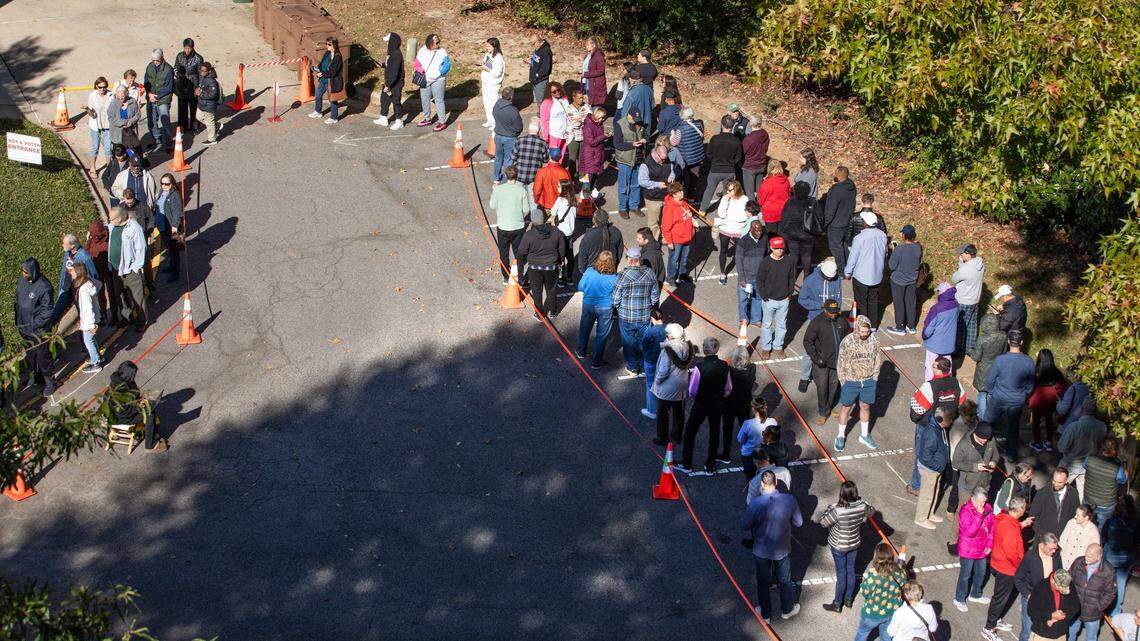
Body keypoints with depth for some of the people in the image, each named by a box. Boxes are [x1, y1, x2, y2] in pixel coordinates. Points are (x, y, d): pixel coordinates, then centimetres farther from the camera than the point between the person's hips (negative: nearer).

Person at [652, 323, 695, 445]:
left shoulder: (668, 350, -28)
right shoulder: (688, 347, -10)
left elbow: (663, 371, -26)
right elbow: (691, 365, 3)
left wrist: (656, 382, -11)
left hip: (667, 389, -6)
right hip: (682, 387, 6)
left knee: (663, 413, 13)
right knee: (679, 412, 22)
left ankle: (663, 439, 24)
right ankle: (677, 436, 36)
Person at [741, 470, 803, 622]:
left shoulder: (755, 504, -28)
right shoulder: (789, 500, -22)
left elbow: (745, 525, -15)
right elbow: (798, 522, -8)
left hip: (761, 551, -1)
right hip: (783, 549, 1)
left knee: (762, 582, 22)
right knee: (785, 580, 26)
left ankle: (765, 614, 40)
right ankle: (787, 610, 46)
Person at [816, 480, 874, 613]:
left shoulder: (838, 511, -35)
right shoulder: (862, 506, -19)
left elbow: (823, 522, -21)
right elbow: (871, 512, 5)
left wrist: (830, 508, -11)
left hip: (839, 547, -5)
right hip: (854, 544, 5)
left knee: (841, 574, 10)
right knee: (851, 570, 22)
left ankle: (837, 605, 27)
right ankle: (849, 600, 40)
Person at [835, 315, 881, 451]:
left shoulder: (874, 339, -10)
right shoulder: (847, 341, -19)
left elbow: (878, 359, 5)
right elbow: (841, 363, -9)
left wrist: (874, 376, 3)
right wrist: (843, 382, -6)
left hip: (869, 381, 3)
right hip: (851, 381, -3)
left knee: (865, 407, 19)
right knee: (846, 408, 13)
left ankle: (865, 435, 38)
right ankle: (841, 436, 30)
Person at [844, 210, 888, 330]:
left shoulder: (859, 238, -26)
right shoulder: (882, 235, -10)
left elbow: (852, 258, -16)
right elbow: (885, 254, 5)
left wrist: (847, 273, -1)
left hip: (861, 276, -5)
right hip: (877, 275, 5)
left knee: (861, 302, 11)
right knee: (873, 301, 21)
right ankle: (873, 325, 31)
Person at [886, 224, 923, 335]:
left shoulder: (899, 249, -28)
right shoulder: (918, 247, -12)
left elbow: (891, 266, -19)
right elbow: (919, 262, 4)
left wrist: (893, 252, -7)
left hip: (898, 281, -5)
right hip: (912, 280, 5)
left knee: (899, 304, 11)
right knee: (911, 302, 19)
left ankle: (900, 328, 23)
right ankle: (912, 326, 31)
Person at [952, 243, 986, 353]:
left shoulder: (965, 270, -32)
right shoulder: (981, 263, -8)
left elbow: (953, 279, -14)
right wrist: (961, 262, -8)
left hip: (963, 303, -8)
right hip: (975, 300, 8)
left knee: (960, 327, 9)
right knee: (972, 324, 21)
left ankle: (958, 350, 22)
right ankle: (970, 348, 34)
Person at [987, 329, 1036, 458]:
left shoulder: (1000, 360, -25)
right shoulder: (1029, 362, -18)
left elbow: (990, 379, -11)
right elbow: (1030, 384, -3)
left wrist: (990, 392, 9)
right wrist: (1025, 396, 16)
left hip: (999, 399, -2)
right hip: (1018, 401, 2)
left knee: (989, 423, 22)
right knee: (1013, 426, 23)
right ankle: (1011, 453, 37)